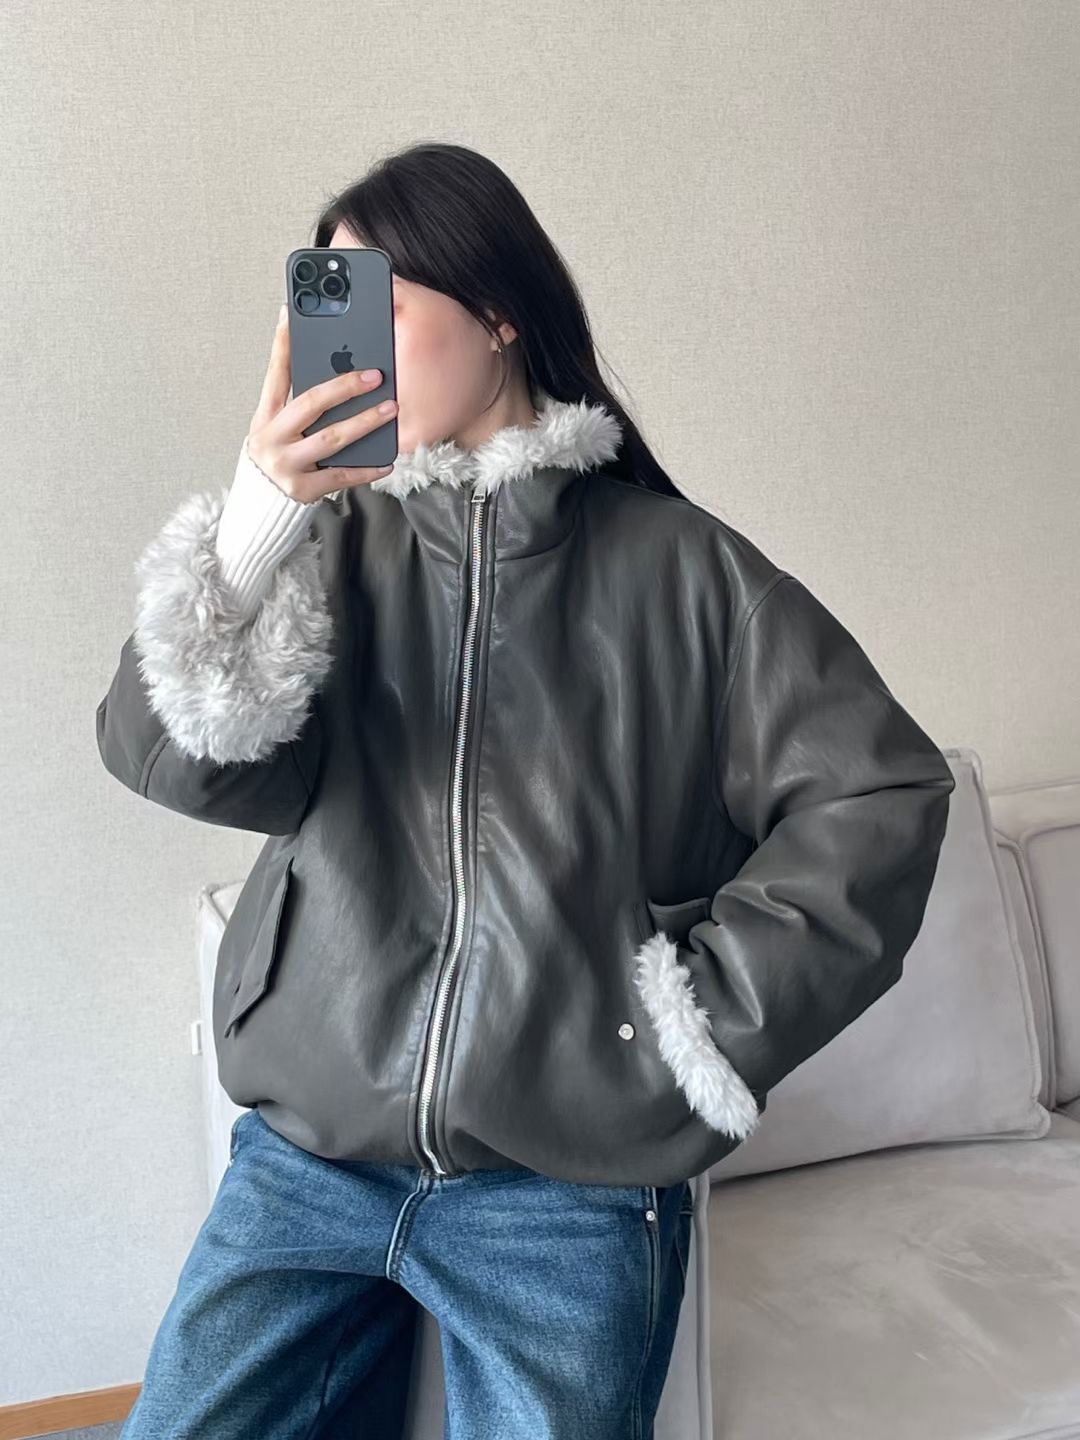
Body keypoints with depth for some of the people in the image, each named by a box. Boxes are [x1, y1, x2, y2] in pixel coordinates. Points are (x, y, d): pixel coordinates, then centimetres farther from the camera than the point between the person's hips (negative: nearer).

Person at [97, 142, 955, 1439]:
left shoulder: (672, 564, -2)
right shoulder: (340, 541, 5)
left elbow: (881, 788, -5)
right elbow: (171, 758, -8)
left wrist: (712, 1015, -7)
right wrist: (251, 525, -23)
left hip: (570, 1186, -2)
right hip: (311, 1151, 3)